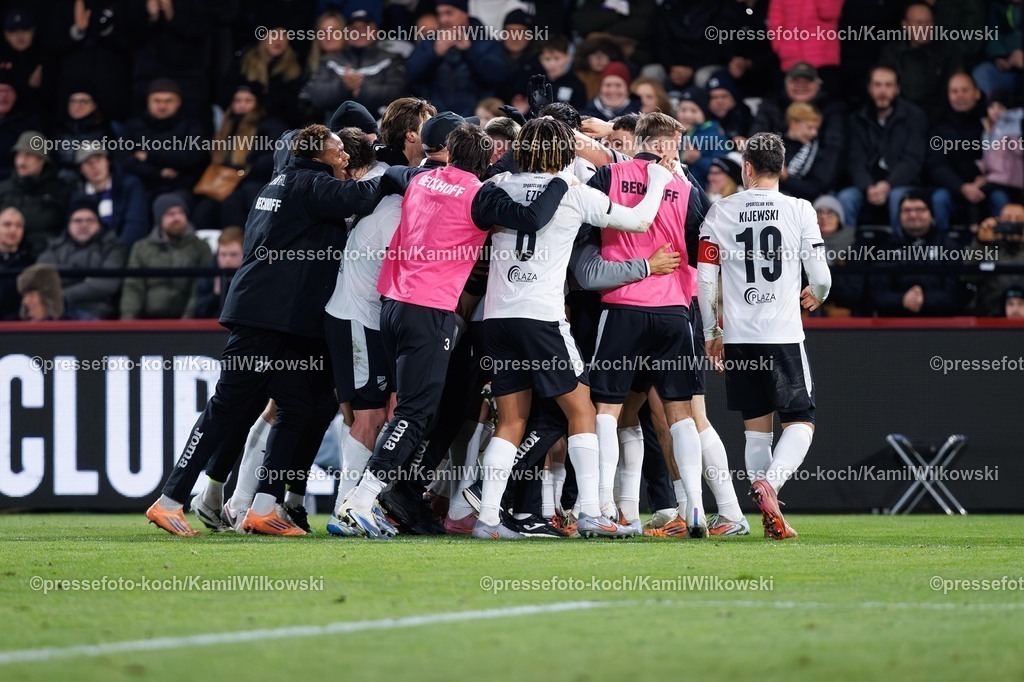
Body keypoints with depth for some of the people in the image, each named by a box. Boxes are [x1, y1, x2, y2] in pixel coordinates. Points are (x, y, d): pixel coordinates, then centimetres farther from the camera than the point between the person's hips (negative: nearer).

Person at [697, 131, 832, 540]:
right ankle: (769, 483, -22)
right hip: (783, 334, -2)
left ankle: (772, 519, 7)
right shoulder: (798, 210, -1)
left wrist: (712, 333, 14)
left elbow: (705, 279, 2)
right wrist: (816, 295, 23)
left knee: (756, 428, 10)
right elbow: (820, 276, -2)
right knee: (800, 423, 5)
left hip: (738, 337, 2)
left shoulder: (720, 212, 3)